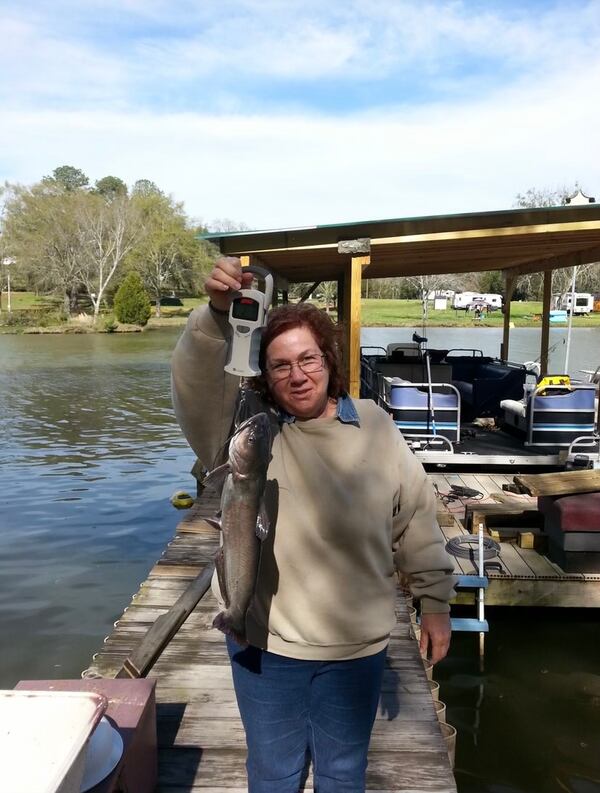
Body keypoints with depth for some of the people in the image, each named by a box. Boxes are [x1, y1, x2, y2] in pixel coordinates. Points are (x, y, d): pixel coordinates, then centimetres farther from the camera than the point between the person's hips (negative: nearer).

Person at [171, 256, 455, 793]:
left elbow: (415, 521, 1)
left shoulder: (375, 427, -5)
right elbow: (196, 384, -30)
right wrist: (217, 314, -45)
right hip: (266, 643, -1)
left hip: (357, 645, 1)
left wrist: (435, 600, 5)